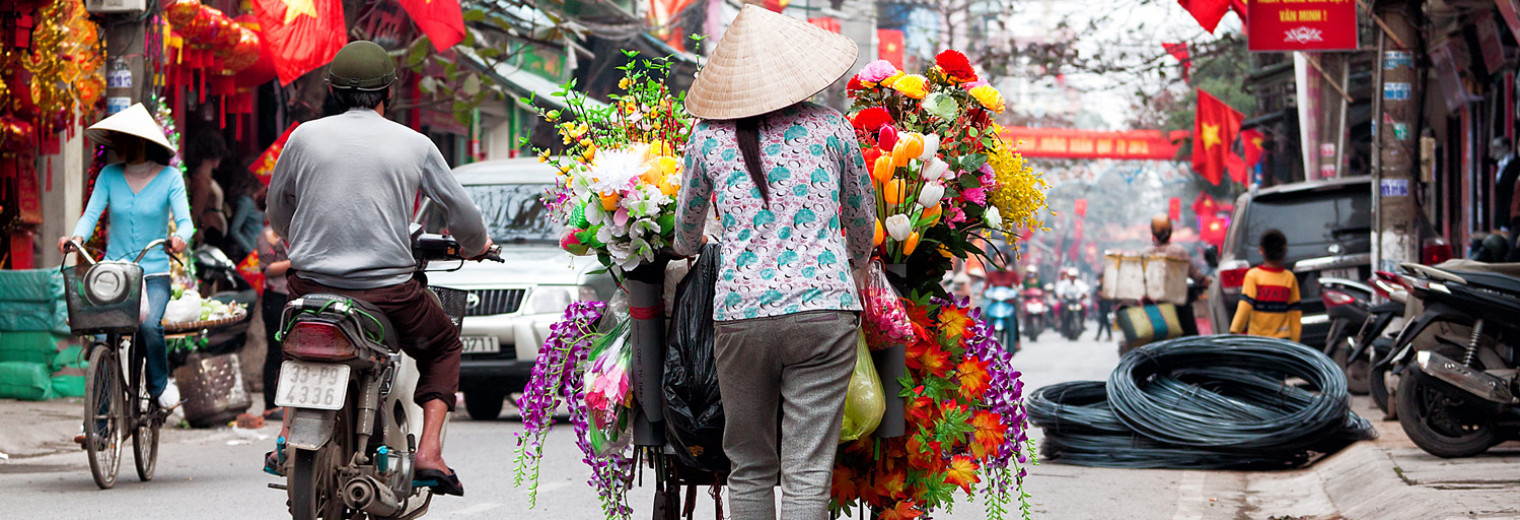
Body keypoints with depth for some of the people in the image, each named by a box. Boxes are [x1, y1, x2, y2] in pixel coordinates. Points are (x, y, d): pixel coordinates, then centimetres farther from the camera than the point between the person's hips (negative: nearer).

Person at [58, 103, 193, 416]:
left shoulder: (169, 177, -1)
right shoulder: (109, 176, 5)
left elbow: (184, 220, -9)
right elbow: (91, 214, -2)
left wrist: (180, 238, -33)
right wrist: (77, 237, -24)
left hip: (154, 273, -2)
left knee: (149, 325, -28)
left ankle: (160, 387, 1)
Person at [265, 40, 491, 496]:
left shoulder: (305, 136, 4)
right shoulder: (414, 145, 1)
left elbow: (277, 207, 19)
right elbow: (462, 214, 8)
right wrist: (476, 245, 32)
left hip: (311, 284, 2)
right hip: (389, 290, -2)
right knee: (444, 346, 25)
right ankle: (429, 452, 6)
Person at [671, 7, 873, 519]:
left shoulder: (709, 136, 5)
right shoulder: (830, 127, 5)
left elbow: (687, 221, 22)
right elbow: (863, 215, 20)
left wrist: (687, 248, 46)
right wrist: (857, 260, 42)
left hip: (741, 317, 1)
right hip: (824, 310, -1)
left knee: (750, 469, 12)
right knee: (808, 475, -3)